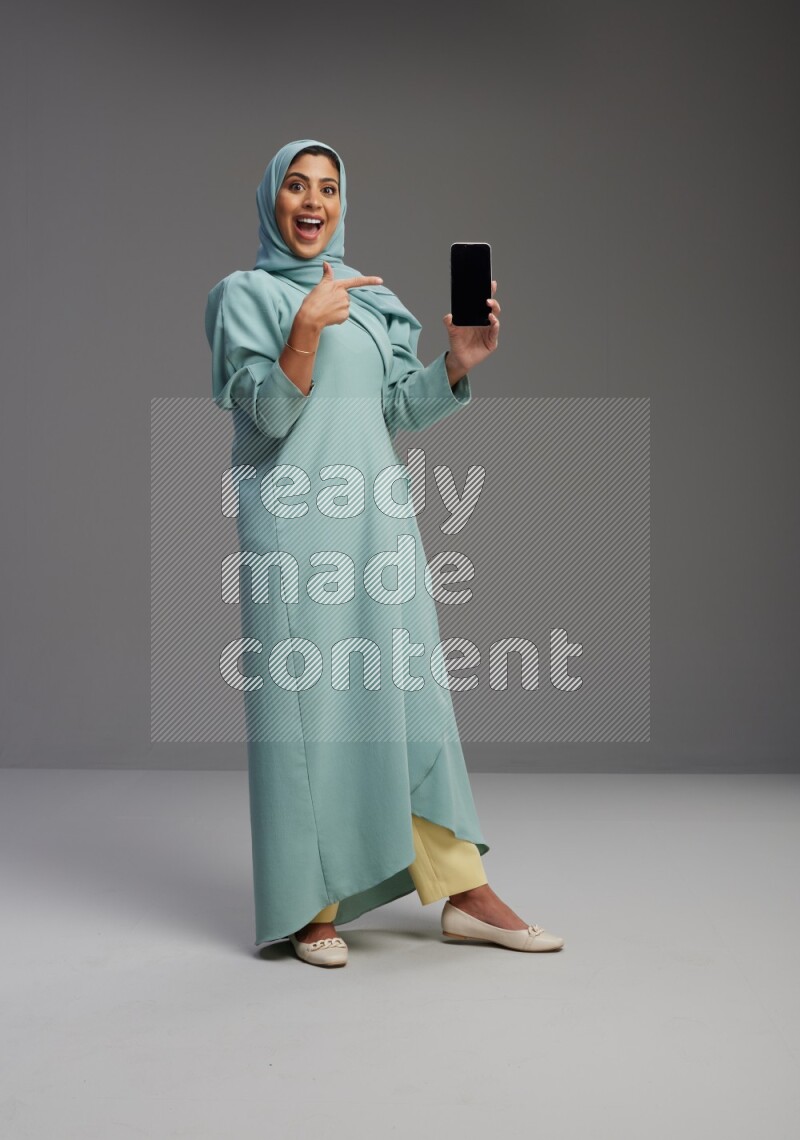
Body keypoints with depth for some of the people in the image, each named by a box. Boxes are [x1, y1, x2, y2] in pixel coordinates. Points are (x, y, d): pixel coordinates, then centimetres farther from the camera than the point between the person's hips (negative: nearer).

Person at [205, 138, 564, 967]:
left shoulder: (370, 296, 19)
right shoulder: (246, 293, 3)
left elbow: (395, 412, 15)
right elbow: (269, 413, -9)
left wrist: (455, 365, 0)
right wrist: (306, 329, -22)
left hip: (378, 517, 5)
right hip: (294, 521, -5)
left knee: (413, 695, 3)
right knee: (305, 699, -4)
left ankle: (464, 892, 7)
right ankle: (313, 907, 5)